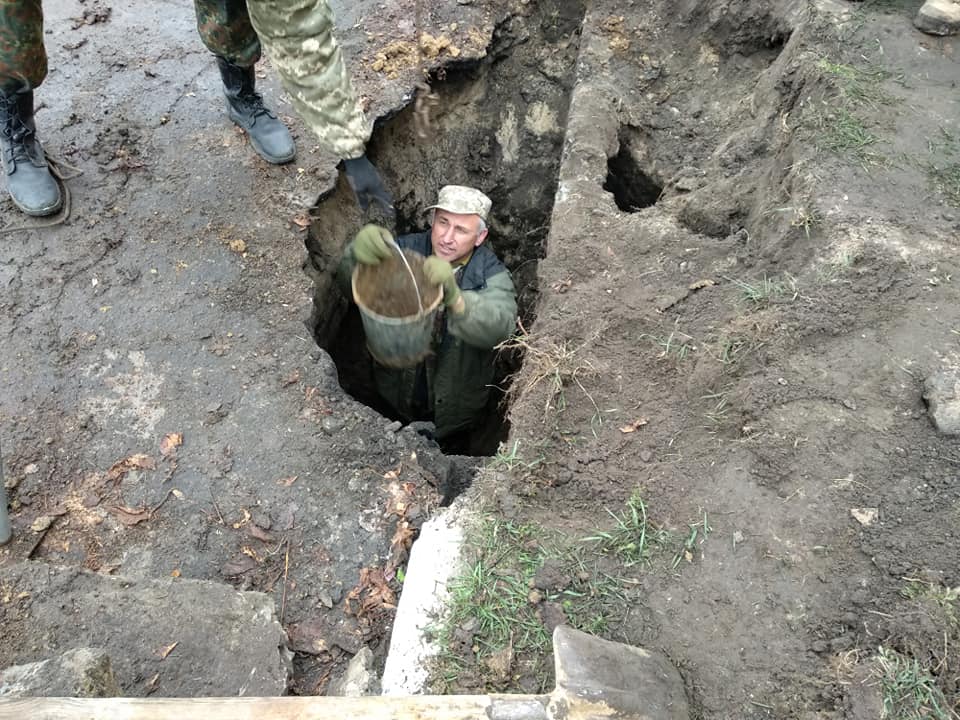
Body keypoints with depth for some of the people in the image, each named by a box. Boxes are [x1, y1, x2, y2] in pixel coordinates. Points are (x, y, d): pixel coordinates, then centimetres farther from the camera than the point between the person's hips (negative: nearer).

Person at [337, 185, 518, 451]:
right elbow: (351, 287, -28)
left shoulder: (491, 273, -21)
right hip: (396, 397, 2)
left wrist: (455, 297, -60)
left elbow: (501, 326, -40)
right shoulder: (406, 249, -17)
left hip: (454, 411, -1)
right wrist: (357, 255, -53)